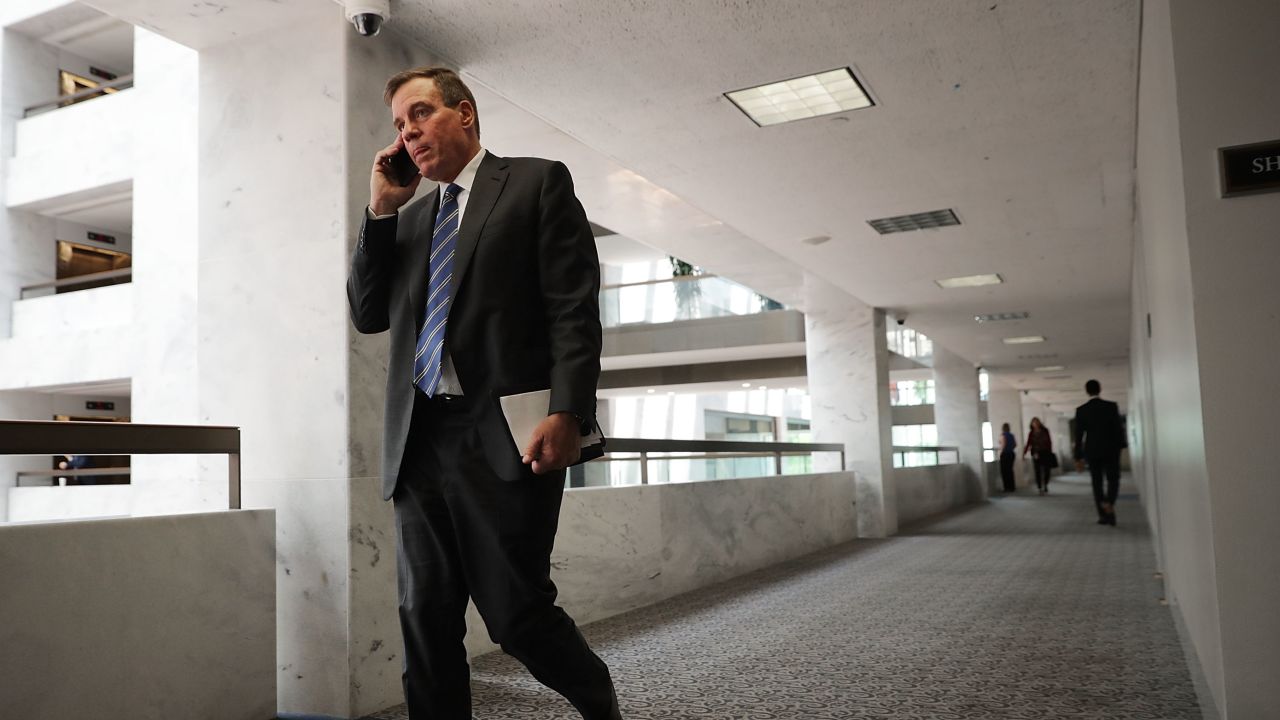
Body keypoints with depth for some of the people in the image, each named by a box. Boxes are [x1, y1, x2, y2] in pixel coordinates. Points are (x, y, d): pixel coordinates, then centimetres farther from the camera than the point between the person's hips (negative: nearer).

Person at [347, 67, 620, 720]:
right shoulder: (408, 219, 22)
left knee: (515, 613, -2)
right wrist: (381, 209, 8)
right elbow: (368, 315, 14)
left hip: (504, 439, -6)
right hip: (418, 441, 6)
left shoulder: (537, 182, 5)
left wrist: (567, 413, -17)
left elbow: (575, 309, -5)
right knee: (424, 620, 7)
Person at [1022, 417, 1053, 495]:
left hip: (1045, 453, 1)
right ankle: (1040, 488, 1)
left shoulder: (1045, 431, 3)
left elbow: (1049, 441, 7)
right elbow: (1028, 443, -2)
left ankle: (1045, 486, 24)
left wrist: (1050, 452, 4)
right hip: (1036, 454, -1)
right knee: (1038, 471, -5)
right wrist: (1024, 453, -12)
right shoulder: (1031, 433, 1)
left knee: (1047, 471, 2)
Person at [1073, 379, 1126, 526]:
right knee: (1113, 479, 8)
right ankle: (1109, 503, -20)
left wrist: (1078, 456, 3)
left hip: (1092, 451, 1)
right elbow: (1119, 428, -4)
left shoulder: (1081, 410, -2)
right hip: (1110, 449, -1)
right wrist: (1121, 445, 11)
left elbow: (1078, 434, -2)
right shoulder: (1112, 406, -5)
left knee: (1097, 483, 8)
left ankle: (1103, 515, 6)